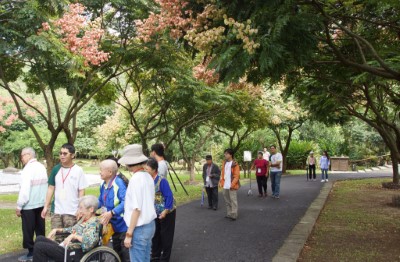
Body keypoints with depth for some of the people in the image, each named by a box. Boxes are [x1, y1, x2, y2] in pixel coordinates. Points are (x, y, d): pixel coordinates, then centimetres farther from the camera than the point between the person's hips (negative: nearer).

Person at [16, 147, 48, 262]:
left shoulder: (28, 168, -16)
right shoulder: (42, 167, 5)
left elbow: (24, 189, -19)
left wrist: (19, 206, -11)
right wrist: (44, 201, 15)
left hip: (29, 205, -7)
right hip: (41, 204, 7)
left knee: (28, 230, 4)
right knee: (40, 229, 14)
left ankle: (31, 253, 11)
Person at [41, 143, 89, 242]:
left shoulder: (78, 170, -7)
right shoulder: (56, 169, 4)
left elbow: (81, 191, -6)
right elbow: (51, 188, 9)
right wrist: (46, 206, 5)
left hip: (72, 212, -4)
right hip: (57, 211, 4)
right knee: (56, 238, 11)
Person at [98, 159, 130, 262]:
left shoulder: (119, 183, -22)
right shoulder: (103, 185, 4)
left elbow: (126, 202, -31)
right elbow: (100, 202, 16)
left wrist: (111, 213, -34)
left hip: (123, 225, -9)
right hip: (114, 225, 9)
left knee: (126, 254, -1)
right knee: (117, 251, 23)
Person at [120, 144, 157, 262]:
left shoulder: (136, 179, -18)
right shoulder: (148, 176, 7)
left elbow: (136, 209, -20)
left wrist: (129, 234, -15)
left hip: (139, 228, -8)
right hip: (150, 224, 8)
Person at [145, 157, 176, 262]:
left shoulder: (161, 181, -25)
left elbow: (169, 196, -23)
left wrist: (165, 211, -22)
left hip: (167, 212, -7)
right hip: (156, 213, 7)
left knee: (166, 235, 6)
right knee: (155, 234, 16)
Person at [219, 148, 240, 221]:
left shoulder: (234, 164, -10)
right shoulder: (224, 163, 11)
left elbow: (236, 176, -12)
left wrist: (232, 185, -17)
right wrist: (221, 183, 9)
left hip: (232, 186, -7)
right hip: (225, 186, 7)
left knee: (233, 200, -2)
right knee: (227, 201, 14)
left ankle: (234, 215, 4)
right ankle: (229, 214, 23)